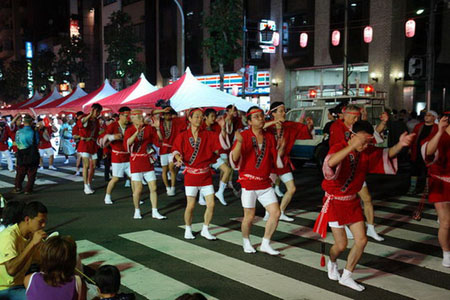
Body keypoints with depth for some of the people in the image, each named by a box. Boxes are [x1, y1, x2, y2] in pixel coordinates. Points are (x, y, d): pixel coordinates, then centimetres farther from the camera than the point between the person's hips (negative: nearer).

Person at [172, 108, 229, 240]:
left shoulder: (208, 135, 0)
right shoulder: (183, 136, -3)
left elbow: (222, 141, -11)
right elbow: (176, 150, -1)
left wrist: (223, 129, -27)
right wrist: (178, 158, -22)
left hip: (206, 175, 2)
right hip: (191, 175, -2)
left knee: (211, 204, -1)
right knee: (190, 205, -1)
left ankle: (205, 230, 20)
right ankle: (188, 230, 24)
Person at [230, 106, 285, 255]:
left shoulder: (269, 137, 6)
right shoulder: (244, 136, -8)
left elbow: (275, 159, 11)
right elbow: (234, 159, -15)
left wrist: (281, 148, -8)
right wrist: (239, 142, -30)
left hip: (265, 182, 5)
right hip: (248, 182, -4)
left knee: (275, 213, -1)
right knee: (249, 216, 3)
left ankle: (265, 244, 15)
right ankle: (246, 242, 30)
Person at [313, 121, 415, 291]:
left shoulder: (367, 152, -2)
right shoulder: (338, 148, -23)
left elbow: (387, 154, -1)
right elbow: (330, 162, -44)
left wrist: (400, 145, -23)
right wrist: (353, 146, -53)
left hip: (352, 202, 6)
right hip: (334, 202, -6)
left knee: (361, 240, 2)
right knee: (341, 245, -3)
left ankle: (346, 276, 19)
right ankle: (332, 262, 34)